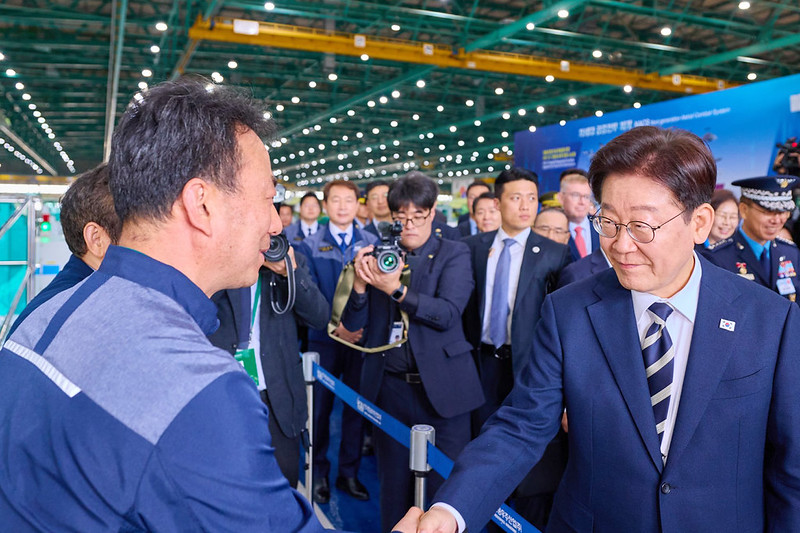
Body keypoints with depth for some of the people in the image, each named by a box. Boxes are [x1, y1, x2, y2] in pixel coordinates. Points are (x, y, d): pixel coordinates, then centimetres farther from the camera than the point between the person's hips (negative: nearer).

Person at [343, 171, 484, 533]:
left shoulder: (454, 255, -1)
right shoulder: (377, 256, 5)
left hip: (441, 388, -2)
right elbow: (354, 323, 3)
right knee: (393, 485, 16)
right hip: (389, 387, 3)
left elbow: (448, 313, -16)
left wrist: (397, 289, -26)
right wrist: (360, 283, -15)